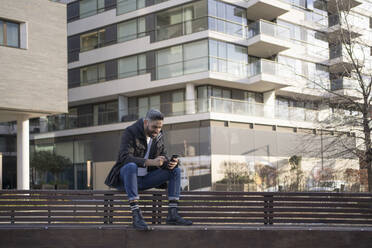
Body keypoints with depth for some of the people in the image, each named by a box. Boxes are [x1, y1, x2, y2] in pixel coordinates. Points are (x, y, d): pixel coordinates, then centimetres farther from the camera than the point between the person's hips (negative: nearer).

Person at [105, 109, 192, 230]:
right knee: (131, 166, -39)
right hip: (125, 178, -6)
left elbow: (163, 158, 6)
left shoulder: (159, 136, 5)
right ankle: (136, 215, -42)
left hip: (145, 179, 6)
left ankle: (173, 214, -17)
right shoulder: (130, 132, -14)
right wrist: (151, 162, -38)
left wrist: (170, 163, -20)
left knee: (175, 170, -8)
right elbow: (125, 157, -27)